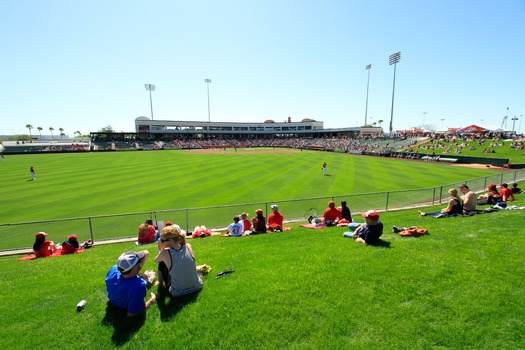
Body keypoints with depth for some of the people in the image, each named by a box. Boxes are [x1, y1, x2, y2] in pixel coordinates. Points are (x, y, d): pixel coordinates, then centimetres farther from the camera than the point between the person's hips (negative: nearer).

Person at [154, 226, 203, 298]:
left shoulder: (165, 253, -21)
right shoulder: (188, 246, -12)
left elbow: (156, 260, 3)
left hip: (177, 294, -3)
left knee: (162, 263, 13)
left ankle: (161, 284, 35)